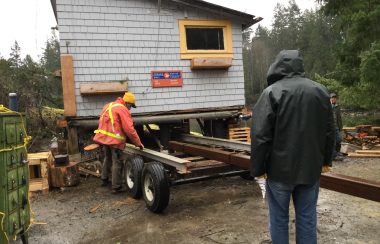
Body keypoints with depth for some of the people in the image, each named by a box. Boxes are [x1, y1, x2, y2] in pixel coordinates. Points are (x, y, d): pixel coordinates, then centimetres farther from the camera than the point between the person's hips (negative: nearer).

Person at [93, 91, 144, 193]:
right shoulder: (122, 109, -11)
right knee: (117, 163, 0)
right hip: (114, 140, -8)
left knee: (107, 158, 26)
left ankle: (104, 180, 39)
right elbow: (129, 129, -16)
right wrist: (138, 143, -9)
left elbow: (103, 123, 19)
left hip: (103, 138, 8)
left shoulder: (108, 106, 16)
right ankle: (116, 187, 5)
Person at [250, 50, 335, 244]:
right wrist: (326, 159, 23)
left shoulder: (272, 92, -13)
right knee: (307, 217, 15)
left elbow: (260, 136, -16)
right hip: (311, 168, 5)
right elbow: (329, 131, 12)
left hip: (280, 168, -4)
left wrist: (258, 168, -6)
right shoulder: (321, 90, 4)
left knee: (279, 218, 10)